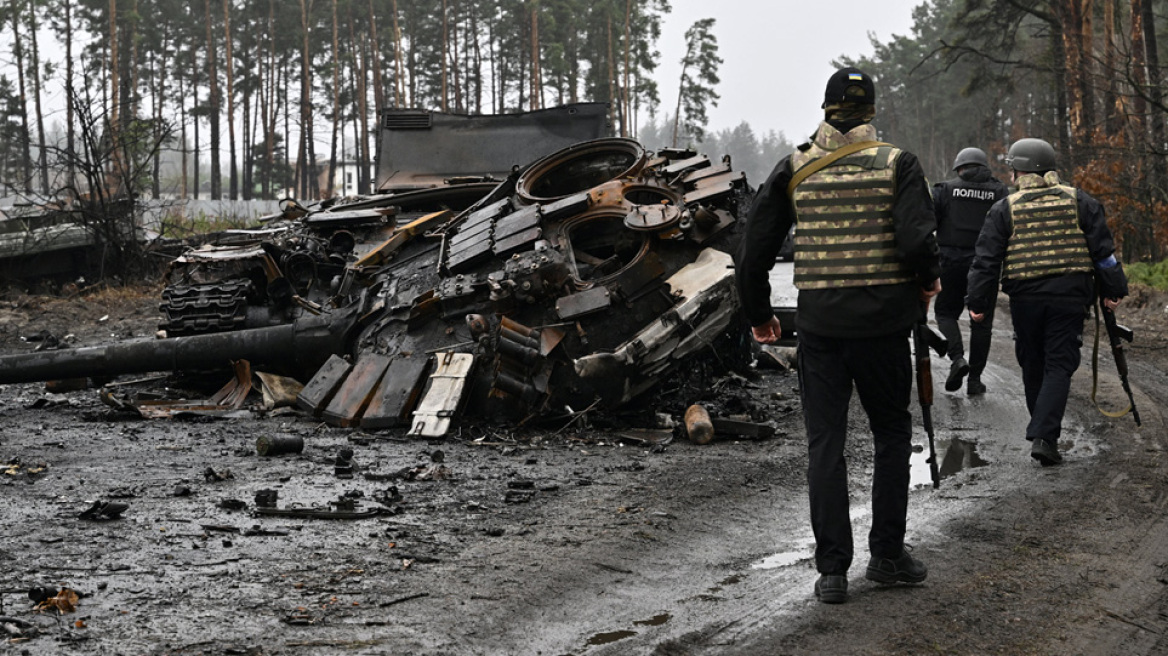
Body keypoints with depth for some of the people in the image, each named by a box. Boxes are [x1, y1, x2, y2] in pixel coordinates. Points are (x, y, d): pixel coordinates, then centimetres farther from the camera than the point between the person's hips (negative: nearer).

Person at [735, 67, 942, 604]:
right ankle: (887, 555, 18)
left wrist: (758, 314, 16)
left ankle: (832, 569, 4)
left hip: (819, 328, 1)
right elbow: (916, 239, -17)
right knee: (891, 434, 16)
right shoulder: (896, 165, -3)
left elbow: (753, 251, 2)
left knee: (825, 443, 6)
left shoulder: (793, 169, 3)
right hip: (882, 323, -1)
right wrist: (928, 280, 4)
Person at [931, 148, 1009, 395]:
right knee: (981, 322, 10)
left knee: (946, 312, 16)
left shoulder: (946, 190, 3)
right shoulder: (1000, 193, 5)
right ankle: (975, 379, 11)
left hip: (951, 263, -1)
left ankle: (957, 358, -7)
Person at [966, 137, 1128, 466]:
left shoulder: (1005, 209, -1)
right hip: (1070, 297, 0)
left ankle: (1043, 430, 27)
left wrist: (978, 303, 4)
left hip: (1024, 299, 0)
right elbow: (1103, 250, 4)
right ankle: (1043, 436, -14)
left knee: (1033, 366, 15)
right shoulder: (1079, 202, 4)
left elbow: (986, 260, -2)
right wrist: (1113, 290, 10)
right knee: (1059, 366, 0)